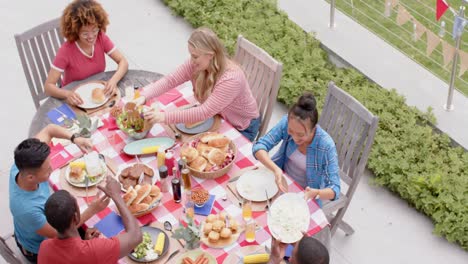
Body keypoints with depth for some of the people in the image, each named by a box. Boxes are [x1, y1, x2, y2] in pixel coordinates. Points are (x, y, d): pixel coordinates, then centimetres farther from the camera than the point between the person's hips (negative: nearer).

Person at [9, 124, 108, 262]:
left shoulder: (22, 165, -28)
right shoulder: (27, 208, -46)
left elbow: (49, 129, -14)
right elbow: (57, 234, -29)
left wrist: (74, 138, -30)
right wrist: (92, 210, -32)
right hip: (39, 250, -6)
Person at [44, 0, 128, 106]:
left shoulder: (101, 38, -12)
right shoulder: (66, 51, -23)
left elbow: (123, 62, -11)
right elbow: (48, 86, -22)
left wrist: (114, 80, -32)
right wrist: (67, 94, -43)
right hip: (77, 99, -2)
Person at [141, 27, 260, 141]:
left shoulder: (231, 79, -37)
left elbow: (204, 112, -41)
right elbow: (169, 80, -19)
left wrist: (165, 117, -45)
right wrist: (143, 96, -37)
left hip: (243, 128, -5)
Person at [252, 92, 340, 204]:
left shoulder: (326, 146, -30)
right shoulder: (287, 122, -23)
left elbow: (335, 189, -25)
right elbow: (260, 145, -21)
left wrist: (316, 193, -47)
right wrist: (276, 169, -38)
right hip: (281, 181, 0)